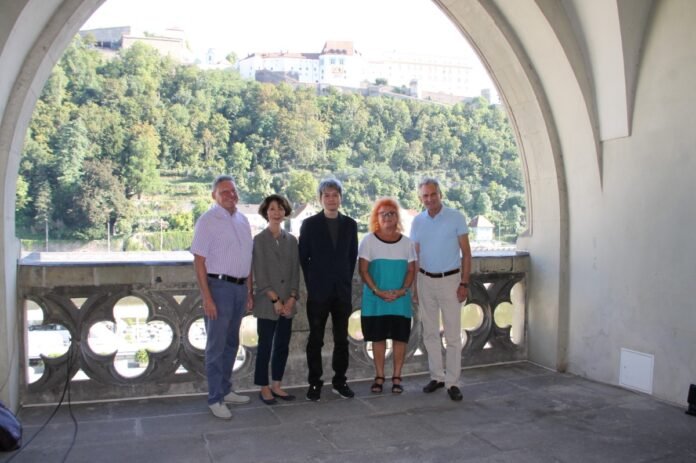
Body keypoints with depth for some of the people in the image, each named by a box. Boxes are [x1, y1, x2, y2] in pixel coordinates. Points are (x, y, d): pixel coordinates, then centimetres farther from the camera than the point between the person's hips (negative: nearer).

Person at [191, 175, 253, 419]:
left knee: (231, 343, 15)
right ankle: (215, 399, 8)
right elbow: (199, 260, -12)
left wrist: (249, 292, 12)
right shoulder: (208, 220, -8)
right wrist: (207, 298, -17)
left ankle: (225, 390, 28)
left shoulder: (242, 220, 11)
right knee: (216, 345, -1)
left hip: (240, 287, 7)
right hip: (219, 286, -7)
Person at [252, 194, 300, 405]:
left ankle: (276, 386, 21)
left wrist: (292, 299, -4)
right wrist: (275, 300, -12)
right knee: (265, 346, 2)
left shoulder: (291, 240, 9)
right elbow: (260, 275, -8)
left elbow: (295, 272, 7)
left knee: (282, 346, 9)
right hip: (267, 303, -4)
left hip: (288, 303, 4)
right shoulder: (259, 240, -3)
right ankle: (264, 388, 14)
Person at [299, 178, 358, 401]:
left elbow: (353, 256, 12)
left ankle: (339, 381, 20)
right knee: (315, 339, 4)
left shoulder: (350, 224, 7)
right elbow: (303, 257, 2)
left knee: (341, 339, 8)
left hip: (342, 291, 3)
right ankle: (314, 383, 14)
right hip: (318, 291, -2)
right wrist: (312, 283, -1)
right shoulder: (309, 224, 0)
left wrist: (346, 280, 5)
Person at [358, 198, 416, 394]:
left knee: (400, 338, 4)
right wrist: (377, 291, -15)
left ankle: (397, 377, 15)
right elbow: (363, 269, -5)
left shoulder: (406, 242, 5)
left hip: (400, 300, 2)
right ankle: (379, 376, 17)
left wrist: (402, 290, -12)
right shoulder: (368, 240, -1)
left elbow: (411, 270, 4)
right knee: (378, 338, 5)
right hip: (375, 300, -1)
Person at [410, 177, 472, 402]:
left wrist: (464, 283, -10)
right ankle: (437, 376, 20)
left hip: (450, 280, -3)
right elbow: (415, 256, 10)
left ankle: (452, 382, 6)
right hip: (425, 281, 4)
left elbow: (466, 252, -4)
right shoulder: (417, 221, 5)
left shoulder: (456, 217, -4)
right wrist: (415, 287, 7)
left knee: (453, 334, -2)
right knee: (430, 333, 9)